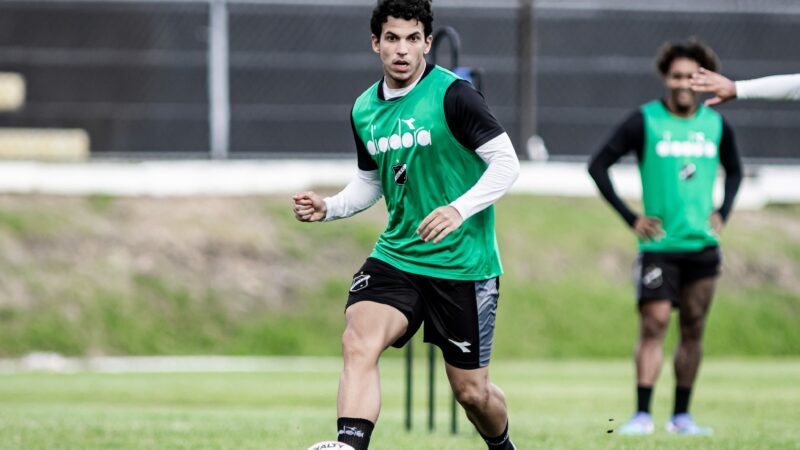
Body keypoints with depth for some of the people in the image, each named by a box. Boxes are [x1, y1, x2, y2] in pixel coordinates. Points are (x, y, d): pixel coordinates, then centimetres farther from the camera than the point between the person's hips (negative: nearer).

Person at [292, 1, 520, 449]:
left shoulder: (453, 94, -12)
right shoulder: (365, 110, 7)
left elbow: (506, 163, -13)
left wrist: (459, 210, -28)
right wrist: (328, 207, 3)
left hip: (462, 263, -4)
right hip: (396, 257, 4)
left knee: (471, 390, 6)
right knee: (358, 342, -24)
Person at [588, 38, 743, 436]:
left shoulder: (716, 125, 7)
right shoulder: (644, 121, -5)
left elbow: (733, 170, 25)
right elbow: (597, 166, -2)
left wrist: (722, 213, 9)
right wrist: (630, 218, -6)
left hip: (703, 244, 4)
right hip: (659, 244, -4)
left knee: (694, 329, 5)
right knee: (654, 324, -12)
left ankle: (681, 415, 12)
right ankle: (642, 414, -11)